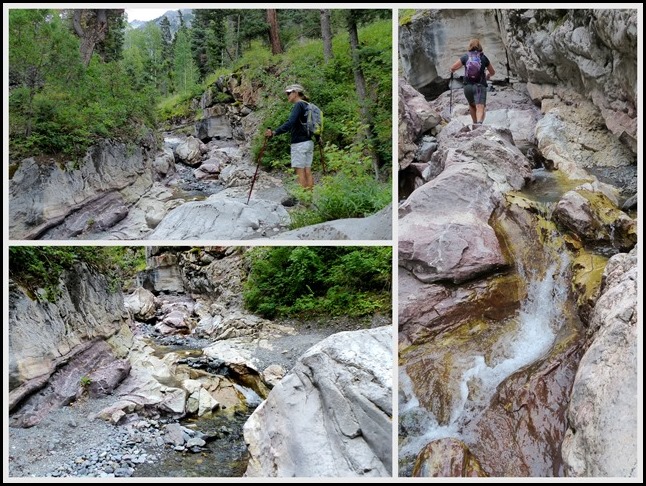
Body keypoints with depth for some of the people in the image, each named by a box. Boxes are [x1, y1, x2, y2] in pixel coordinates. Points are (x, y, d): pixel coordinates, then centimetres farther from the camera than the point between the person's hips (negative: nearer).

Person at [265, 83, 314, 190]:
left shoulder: (298, 105, -10)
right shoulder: (308, 106, 15)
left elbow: (290, 123, -23)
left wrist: (275, 132, -30)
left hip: (299, 143, -8)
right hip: (309, 142, 8)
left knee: (300, 172, -6)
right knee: (308, 171, 7)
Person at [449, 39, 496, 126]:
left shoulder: (465, 57, 6)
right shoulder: (483, 57, 9)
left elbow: (452, 68, 7)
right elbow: (492, 72, 21)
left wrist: (452, 70, 30)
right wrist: (488, 75, 43)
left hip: (468, 86, 2)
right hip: (480, 86, -2)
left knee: (472, 105, 26)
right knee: (480, 108, -15)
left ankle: (475, 123, 29)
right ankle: (479, 122, -40)